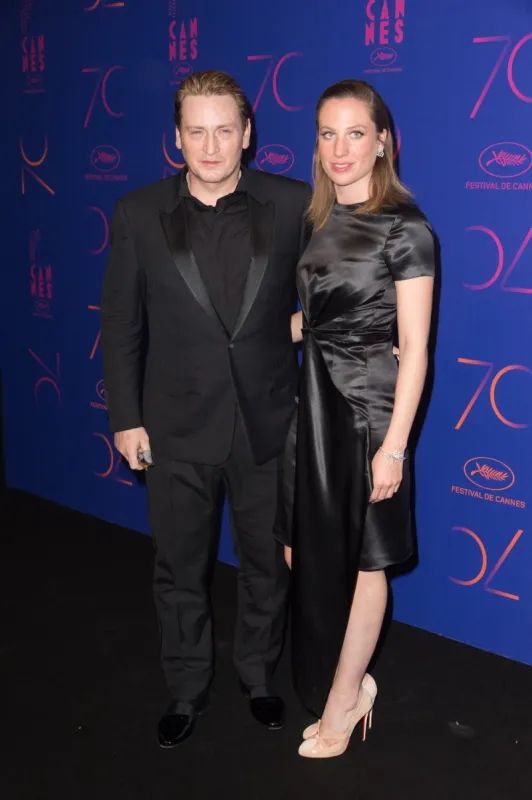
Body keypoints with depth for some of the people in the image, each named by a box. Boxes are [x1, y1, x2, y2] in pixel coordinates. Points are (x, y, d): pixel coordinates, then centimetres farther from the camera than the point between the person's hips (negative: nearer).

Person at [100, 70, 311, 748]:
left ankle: (258, 675, 41)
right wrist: (125, 418, -1)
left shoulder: (292, 205, -6)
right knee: (180, 571, 15)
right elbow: (120, 324, 0)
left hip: (267, 425, 0)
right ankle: (186, 690, 37)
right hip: (177, 430, 0)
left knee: (267, 564, 17)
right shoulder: (138, 215, -5)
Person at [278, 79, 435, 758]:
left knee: (359, 560, 8)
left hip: (367, 404, -7)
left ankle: (341, 701, 26)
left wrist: (394, 444, -17)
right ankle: (348, 681, 30)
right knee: (307, 550, 10)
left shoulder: (404, 227, -12)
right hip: (313, 397, 7)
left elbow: (414, 348, -14)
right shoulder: (318, 219, 9)